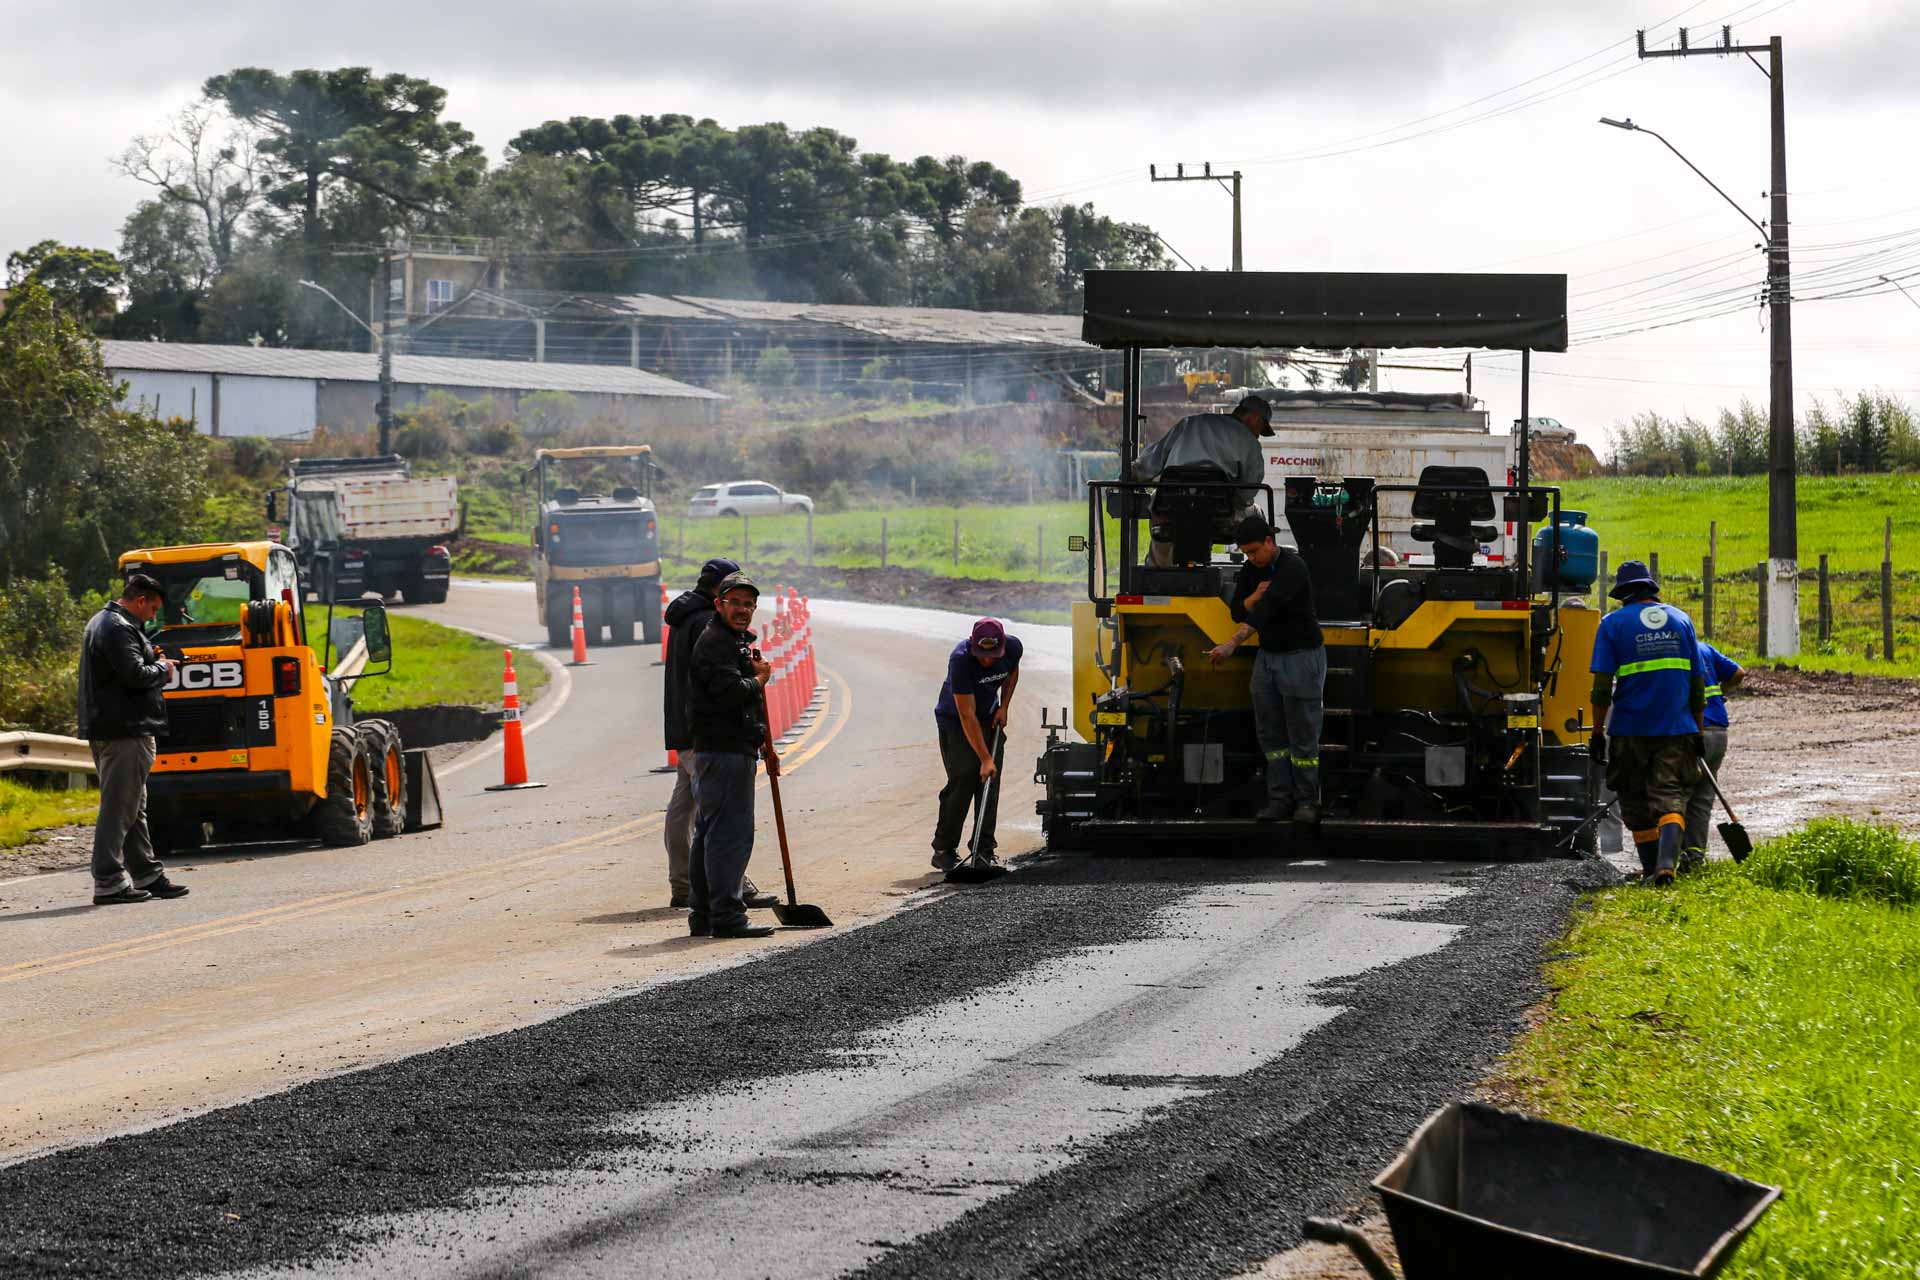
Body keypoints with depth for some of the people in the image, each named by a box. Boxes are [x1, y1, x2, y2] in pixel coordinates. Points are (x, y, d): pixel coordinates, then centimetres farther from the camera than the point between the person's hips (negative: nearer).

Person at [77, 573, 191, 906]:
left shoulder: (102, 622, 19)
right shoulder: (118, 628, -16)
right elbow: (135, 675, -24)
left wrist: (154, 663, 13)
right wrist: (161, 669, -6)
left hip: (106, 726, 11)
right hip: (124, 731, -11)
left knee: (133, 808, 16)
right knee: (119, 807, -9)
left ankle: (146, 875, 23)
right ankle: (108, 882, -9)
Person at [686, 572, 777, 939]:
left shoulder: (736, 642, 23)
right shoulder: (715, 642, -12)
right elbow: (731, 692, -25)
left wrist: (762, 741, 20)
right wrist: (759, 680, -6)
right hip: (724, 753, -11)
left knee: (710, 834, 14)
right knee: (730, 833, -12)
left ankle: (703, 916, 19)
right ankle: (726, 917, -13)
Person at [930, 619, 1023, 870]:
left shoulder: (1013, 647, -18)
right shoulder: (960, 660, -35)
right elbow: (967, 716, -33)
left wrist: (1003, 707, -2)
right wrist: (985, 759, -34)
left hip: (989, 717, 5)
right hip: (954, 720, -5)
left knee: (989, 782, 0)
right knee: (962, 780, -13)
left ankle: (984, 849, 6)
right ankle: (944, 850, -5)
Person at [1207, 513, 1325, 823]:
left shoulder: (1292, 568, -20)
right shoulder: (1251, 569, 5)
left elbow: (1267, 608, -32)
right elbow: (1237, 612, 8)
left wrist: (1233, 643, -42)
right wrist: (1255, 596, -15)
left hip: (1301, 657, -7)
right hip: (1267, 657, 8)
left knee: (1303, 734, -3)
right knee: (1271, 735, 4)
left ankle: (1307, 801, 4)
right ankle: (1280, 800, 7)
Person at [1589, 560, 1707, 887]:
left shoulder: (1613, 624, -2)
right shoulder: (1680, 620, 9)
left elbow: (1602, 685, -8)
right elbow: (1698, 682, 10)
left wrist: (1598, 732, -2)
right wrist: (1698, 731, 16)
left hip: (1630, 730, -2)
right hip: (1677, 729, 2)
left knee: (1636, 801, 13)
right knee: (1671, 799, -2)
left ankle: (1651, 868, 18)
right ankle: (1666, 863, -23)